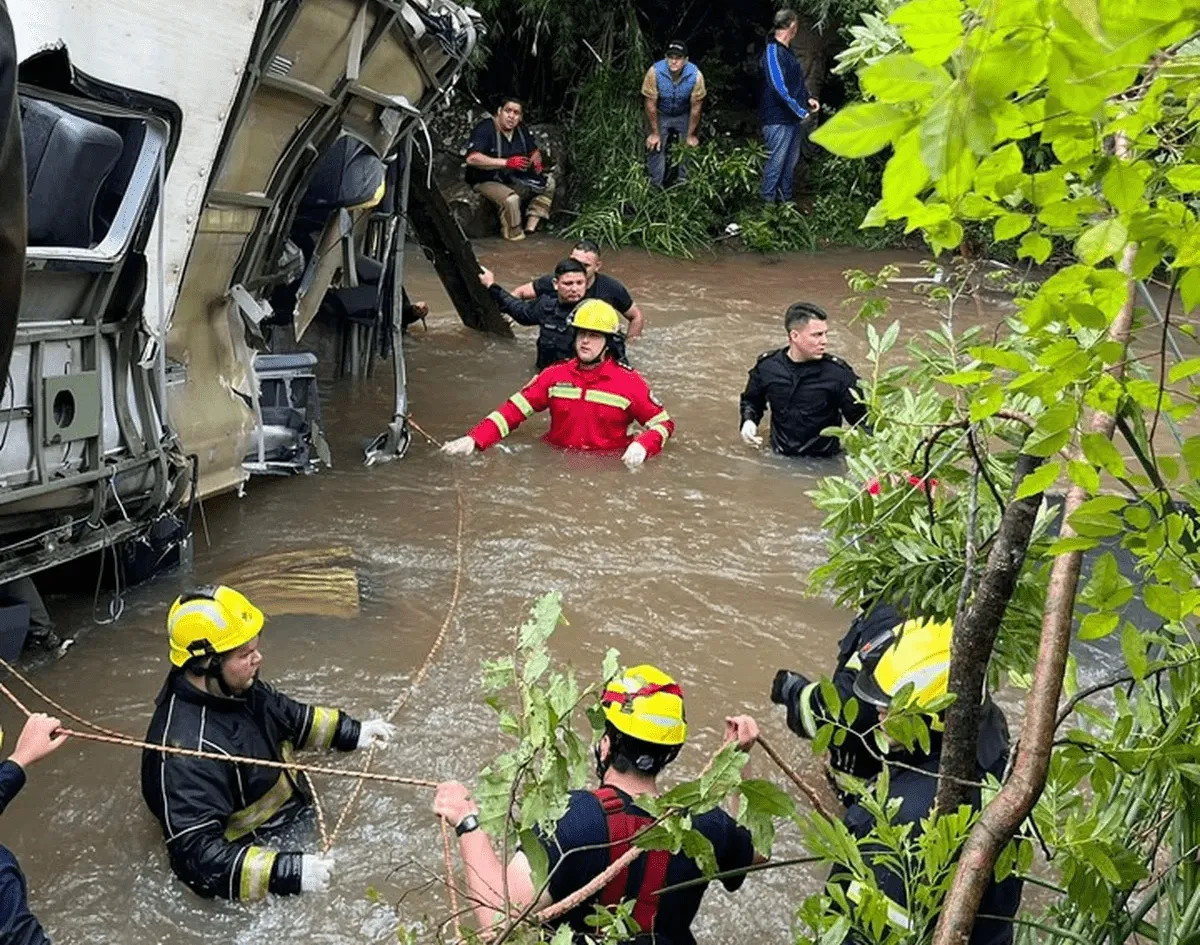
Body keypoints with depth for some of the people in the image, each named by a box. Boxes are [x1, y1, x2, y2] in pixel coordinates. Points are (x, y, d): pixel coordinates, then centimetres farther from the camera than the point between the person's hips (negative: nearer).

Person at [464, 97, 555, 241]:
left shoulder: (521, 130, 5)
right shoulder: (485, 129, -18)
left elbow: (534, 152, 20)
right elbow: (472, 158, -31)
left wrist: (536, 161, -8)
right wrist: (507, 162, -37)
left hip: (513, 180, 8)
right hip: (486, 182, -8)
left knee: (548, 182, 1)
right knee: (511, 199, -37)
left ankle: (530, 228, -7)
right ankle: (515, 240, -20)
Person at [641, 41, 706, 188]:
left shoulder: (695, 75, -29)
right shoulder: (654, 72, -31)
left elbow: (696, 107, -16)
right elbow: (651, 104, -19)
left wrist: (691, 135, -9)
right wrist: (655, 133, -12)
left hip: (684, 115, 1)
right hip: (660, 114, 0)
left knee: (689, 147, -5)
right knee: (655, 147, -6)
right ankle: (655, 186, 9)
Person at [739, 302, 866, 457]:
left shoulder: (838, 372, -9)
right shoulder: (767, 366, 0)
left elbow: (860, 416, -5)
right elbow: (751, 400, 21)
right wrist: (749, 420, 2)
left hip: (824, 462, -2)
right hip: (780, 458, 2)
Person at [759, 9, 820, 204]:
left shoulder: (787, 51, 14)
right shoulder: (773, 52, -16)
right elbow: (779, 88, -23)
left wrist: (807, 99, 5)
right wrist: (800, 110, -19)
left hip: (792, 118, 9)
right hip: (778, 118, -9)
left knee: (791, 161, 13)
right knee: (776, 161, -6)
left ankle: (786, 199, 21)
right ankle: (768, 201, 2)